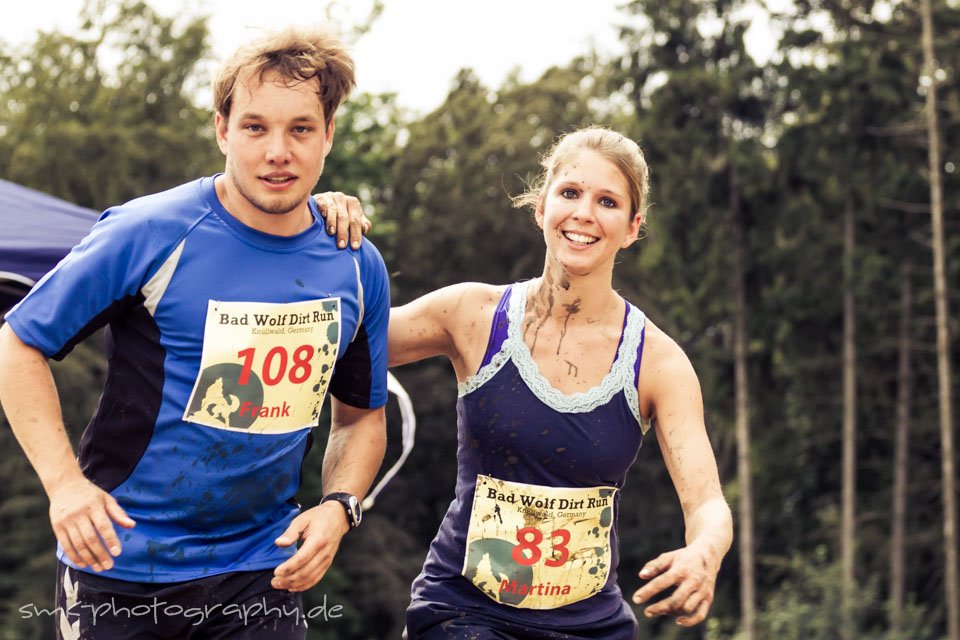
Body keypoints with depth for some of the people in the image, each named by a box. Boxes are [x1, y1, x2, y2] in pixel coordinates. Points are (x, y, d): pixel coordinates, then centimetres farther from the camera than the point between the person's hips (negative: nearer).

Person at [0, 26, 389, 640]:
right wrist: (63, 480, -17)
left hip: (263, 567, 3)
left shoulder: (358, 268, 1)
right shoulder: (149, 234, -13)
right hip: (120, 567, -3)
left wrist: (339, 505, -5)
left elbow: (362, 415, 13)